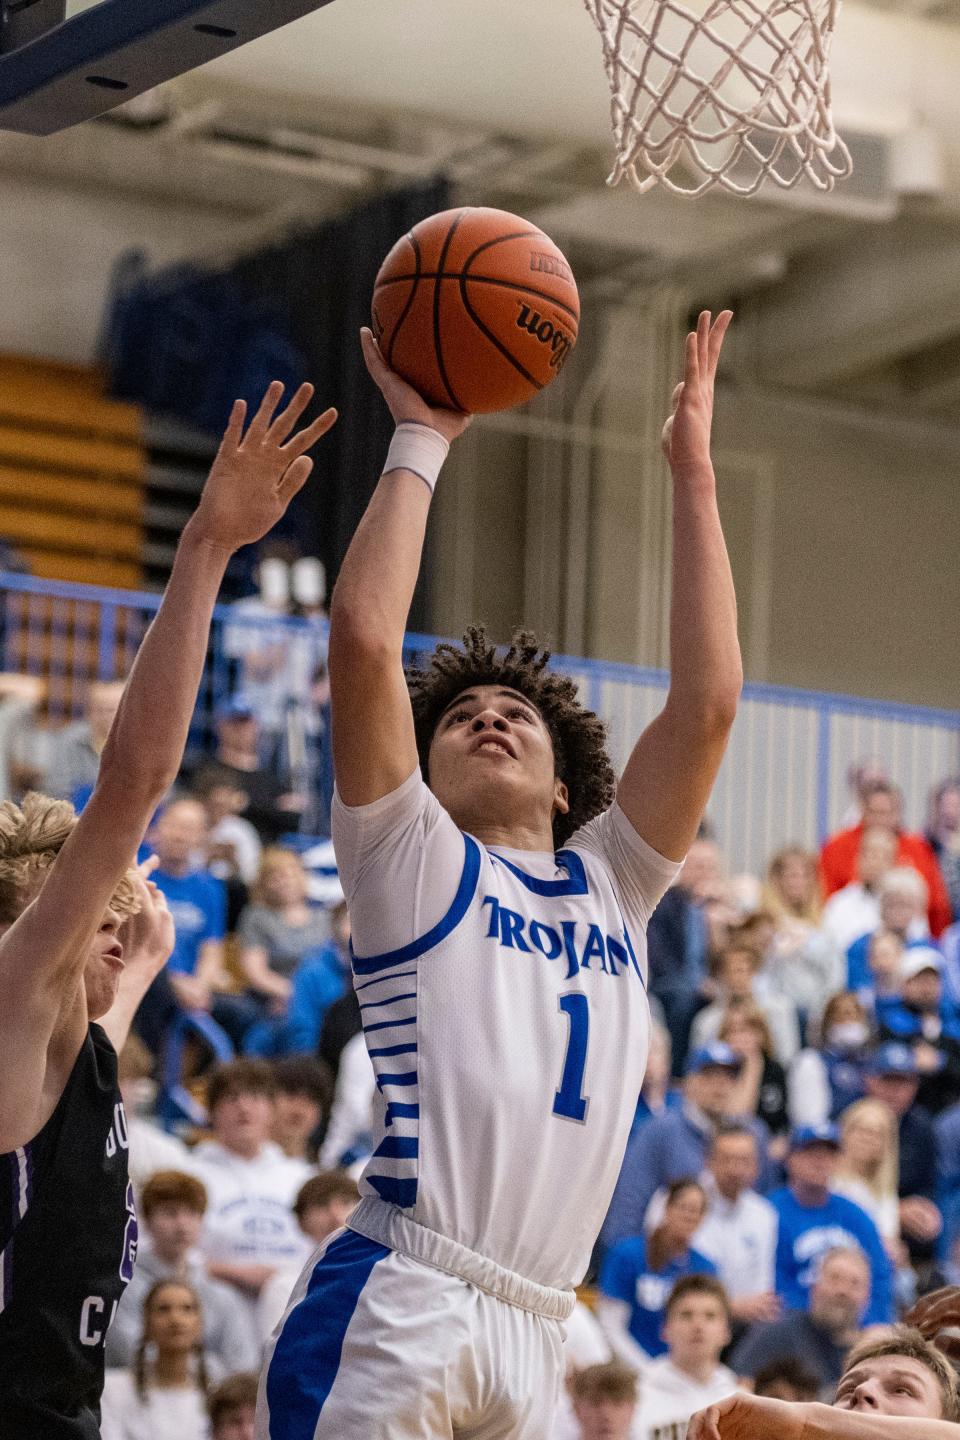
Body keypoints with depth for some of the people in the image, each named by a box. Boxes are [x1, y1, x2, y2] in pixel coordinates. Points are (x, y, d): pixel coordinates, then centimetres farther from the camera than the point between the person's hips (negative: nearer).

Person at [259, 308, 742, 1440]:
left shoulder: (611, 883, 23)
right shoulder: (414, 860, 12)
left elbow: (708, 701, 16)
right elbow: (363, 638, 0)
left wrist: (693, 472, 17)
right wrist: (421, 440, 8)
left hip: (533, 1335, 5)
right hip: (396, 1308, -5)